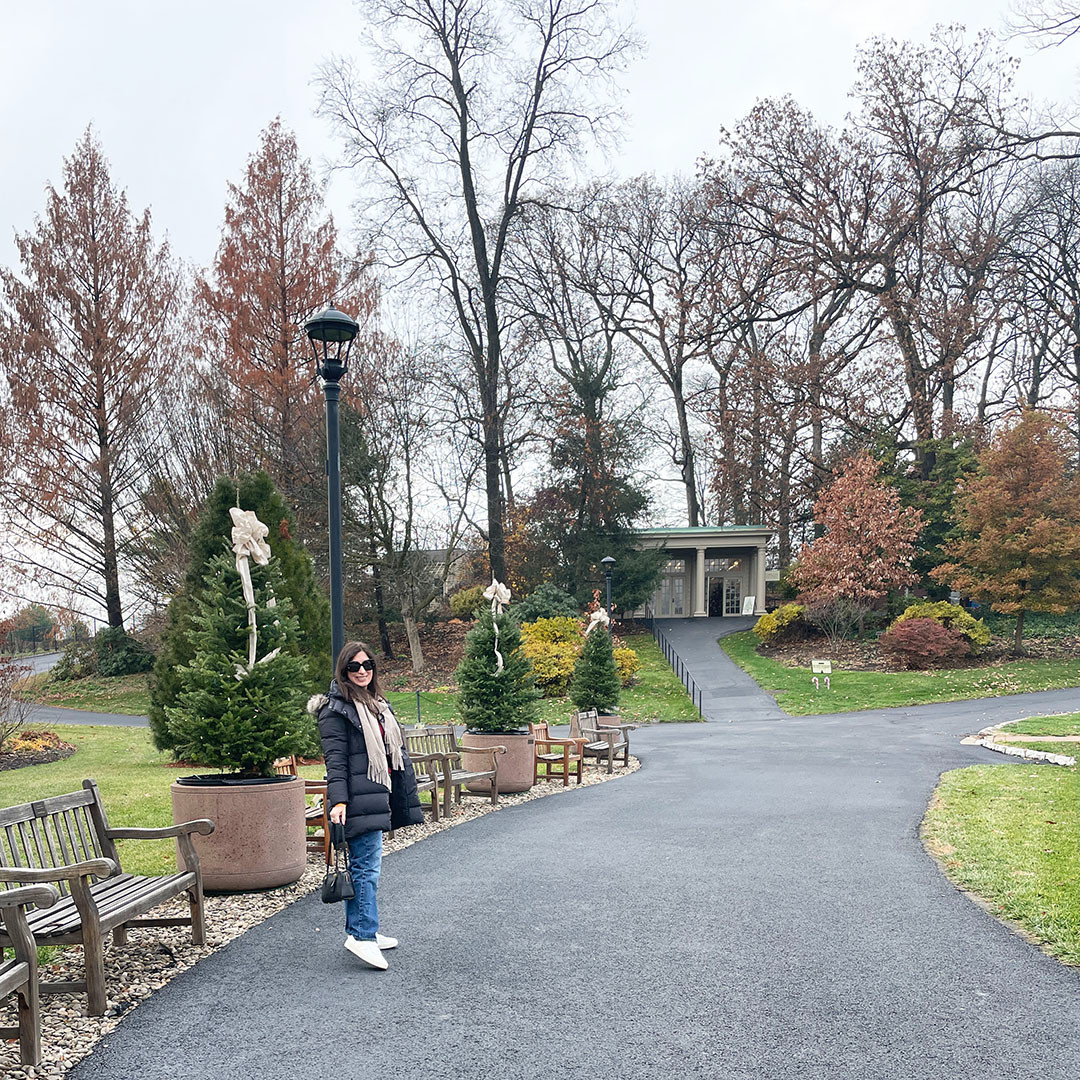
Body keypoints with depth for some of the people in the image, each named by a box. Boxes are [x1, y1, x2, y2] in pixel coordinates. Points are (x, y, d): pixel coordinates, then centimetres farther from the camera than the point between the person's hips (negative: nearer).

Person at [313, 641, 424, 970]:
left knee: (364, 866, 13)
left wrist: (402, 798, 26)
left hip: (377, 797, 9)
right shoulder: (336, 709, -8)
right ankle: (363, 936, -11)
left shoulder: (377, 705, 19)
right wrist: (338, 801, -23)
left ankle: (359, 931, 19)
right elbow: (335, 759, -14)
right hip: (358, 800, -9)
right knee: (367, 866, -11)